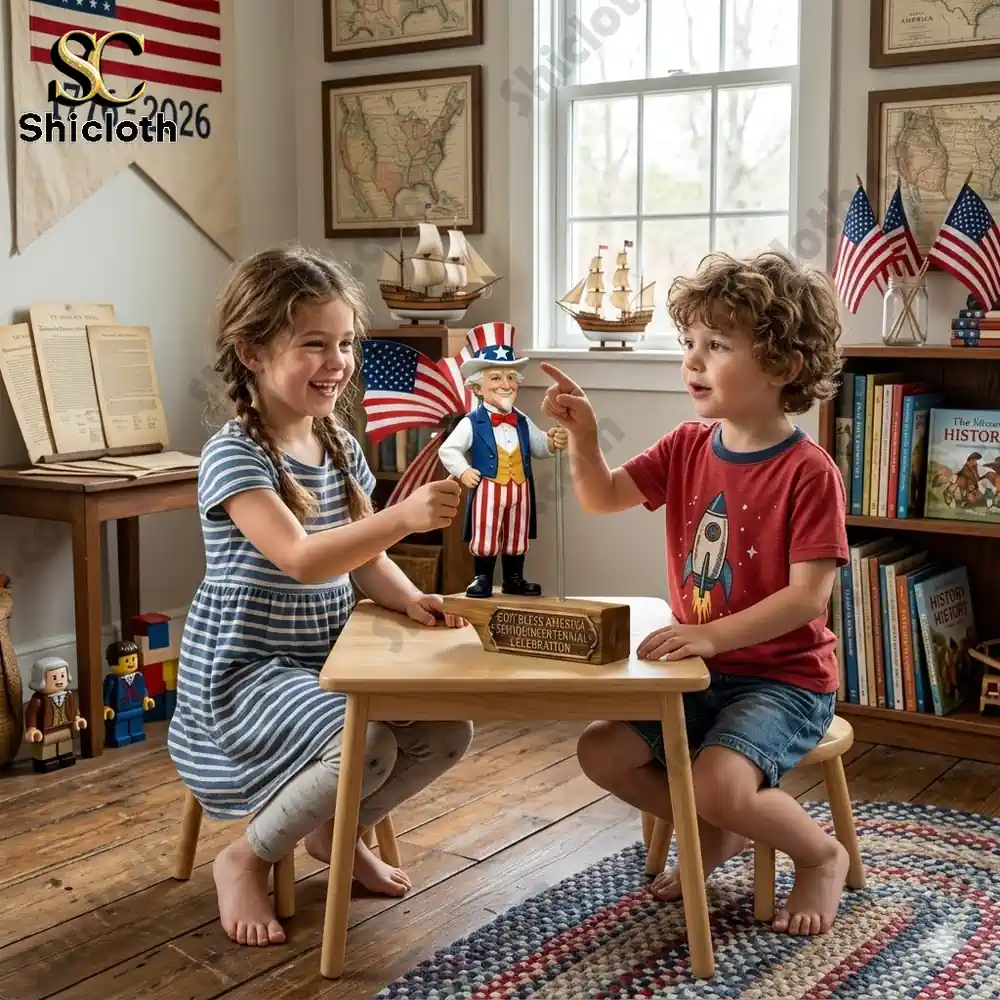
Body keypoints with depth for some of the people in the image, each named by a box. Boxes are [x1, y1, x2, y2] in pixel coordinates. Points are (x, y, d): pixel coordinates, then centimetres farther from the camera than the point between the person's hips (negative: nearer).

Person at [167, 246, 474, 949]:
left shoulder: (342, 447, 6)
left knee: (449, 732, -6)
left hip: (328, 657, 8)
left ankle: (335, 828, 20)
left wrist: (410, 600, -10)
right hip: (244, 669, -8)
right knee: (366, 747, -29)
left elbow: (363, 558, 11)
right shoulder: (234, 455, -18)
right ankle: (247, 859, -2)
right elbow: (301, 559, -32)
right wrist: (403, 517, -44)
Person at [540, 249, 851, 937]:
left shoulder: (809, 472, -18)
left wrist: (712, 634, -31)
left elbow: (809, 595, -22)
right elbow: (602, 498, 4)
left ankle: (822, 855, 4)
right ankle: (720, 832, 21)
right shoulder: (687, 447, 2)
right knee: (600, 752, 0)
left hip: (786, 678, -7)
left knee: (718, 784, -28)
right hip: (701, 669, 7)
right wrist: (583, 434, -15)